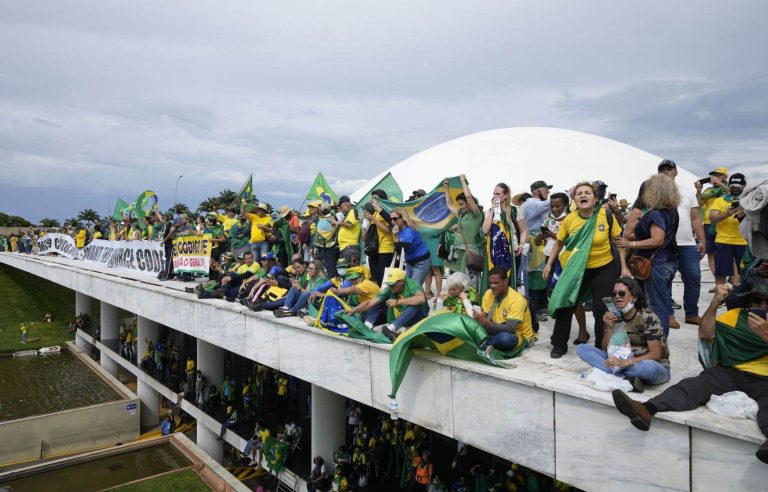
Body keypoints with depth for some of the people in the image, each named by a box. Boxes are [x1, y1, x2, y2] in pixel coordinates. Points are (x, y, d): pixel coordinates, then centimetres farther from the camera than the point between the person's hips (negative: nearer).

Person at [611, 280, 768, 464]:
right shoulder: (735, 315, 15)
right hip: (729, 372, 1)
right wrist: (716, 302, -9)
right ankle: (647, 410, -51)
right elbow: (705, 333, 1)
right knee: (693, 385, -26)